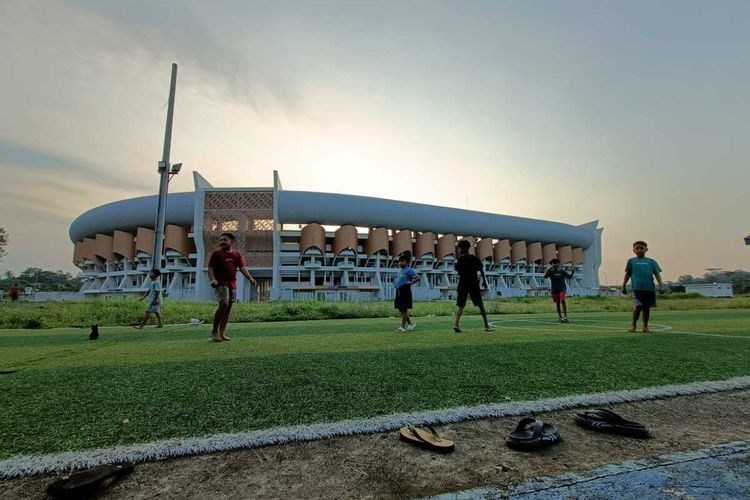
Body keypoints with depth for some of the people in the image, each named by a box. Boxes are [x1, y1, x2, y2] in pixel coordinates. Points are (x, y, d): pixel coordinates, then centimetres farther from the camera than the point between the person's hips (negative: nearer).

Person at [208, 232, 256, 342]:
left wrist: (250, 278, -14)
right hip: (221, 283, -5)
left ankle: (221, 333, 13)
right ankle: (214, 331, -5)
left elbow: (243, 267, 2)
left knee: (228, 308, 6)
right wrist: (213, 279, -23)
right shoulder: (216, 253, 1)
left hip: (232, 284, 5)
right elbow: (210, 268, -4)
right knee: (223, 305, -18)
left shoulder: (237, 254, 11)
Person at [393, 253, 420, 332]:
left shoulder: (409, 270, -8)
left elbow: (418, 278, -14)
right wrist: (395, 283, 17)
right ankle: (410, 324, 23)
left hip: (405, 292, -9)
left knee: (404, 310, -2)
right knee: (400, 309, 12)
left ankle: (403, 327, 5)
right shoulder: (400, 271, 18)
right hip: (399, 292, 9)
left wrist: (410, 283, -20)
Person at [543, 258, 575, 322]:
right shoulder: (550, 271, 1)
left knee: (562, 300, -20)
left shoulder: (562, 271, 3)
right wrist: (549, 269, -24)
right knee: (557, 303, 7)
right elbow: (545, 277, -13)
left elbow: (569, 276, 1)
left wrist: (572, 272, -18)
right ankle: (560, 317, 20)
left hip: (562, 288, -1)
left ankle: (565, 316, -20)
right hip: (554, 290, 1)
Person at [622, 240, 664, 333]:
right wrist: (624, 286, 8)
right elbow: (627, 274, 11)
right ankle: (633, 324, 5)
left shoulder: (651, 262, 10)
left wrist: (661, 285, -4)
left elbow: (657, 274, 8)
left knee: (647, 307, 9)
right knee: (638, 306, -14)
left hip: (650, 288, 2)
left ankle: (645, 326, 21)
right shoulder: (631, 261, 8)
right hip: (637, 288, -2)